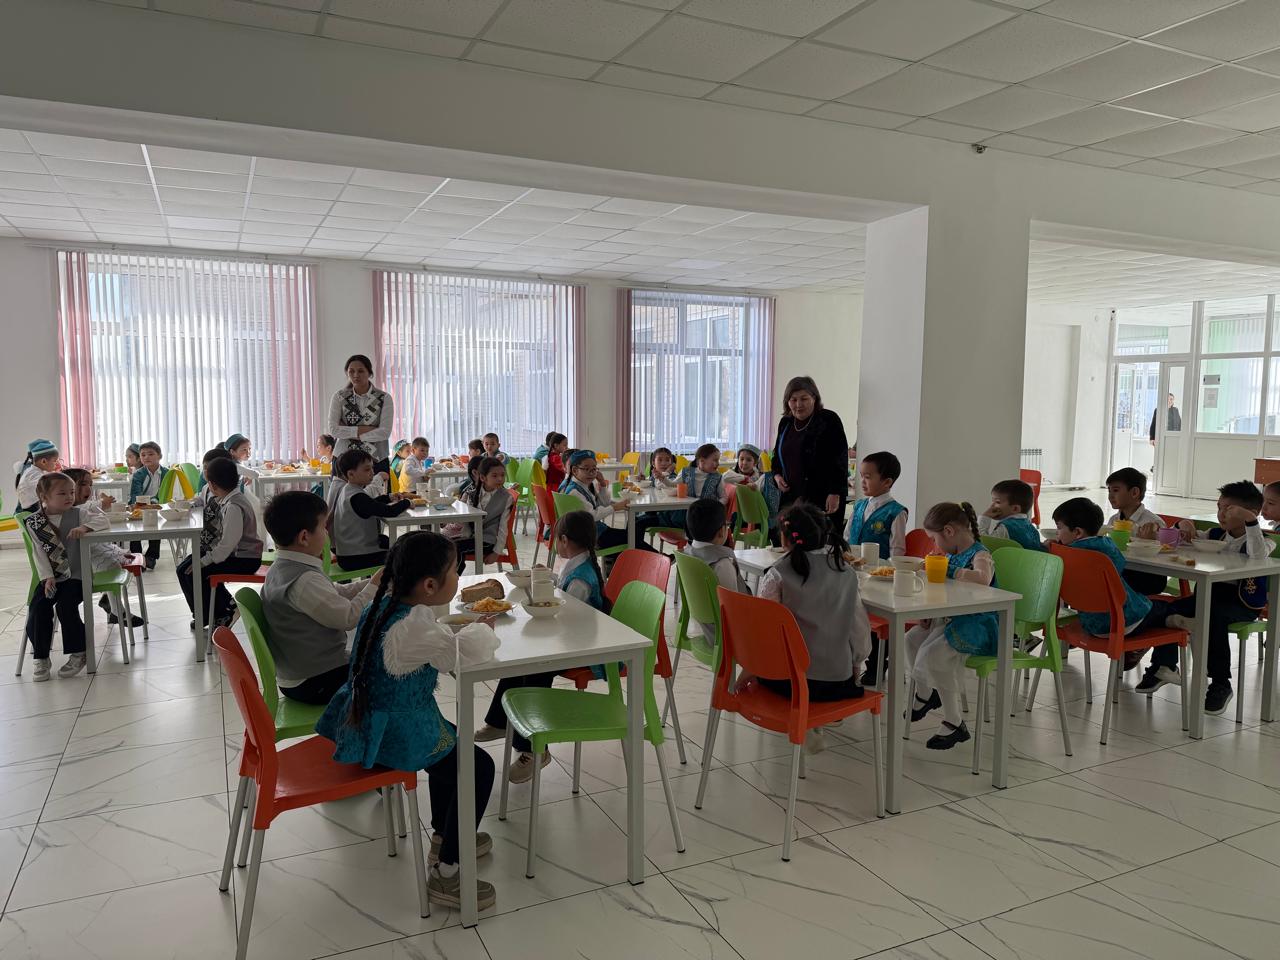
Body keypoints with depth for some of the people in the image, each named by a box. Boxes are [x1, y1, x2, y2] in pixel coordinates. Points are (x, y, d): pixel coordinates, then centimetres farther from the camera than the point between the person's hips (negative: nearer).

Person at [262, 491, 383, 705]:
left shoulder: (281, 568, 5)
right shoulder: (305, 581, -27)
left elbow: (338, 593, 11)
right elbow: (349, 617, -21)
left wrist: (375, 582, 3)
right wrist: (374, 586, -9)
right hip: (315, 684, -10)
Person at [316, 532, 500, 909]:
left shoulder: (385, 603, 1)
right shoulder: (412, 626, -29)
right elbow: (465, 652, -40)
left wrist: (459, 625, 8)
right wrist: (482, 629, -18)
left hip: (363, 722, 10)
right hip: (395, 736, -10)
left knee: (451, 748, 28)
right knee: (479, 767, 1)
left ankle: (443, 838, 43)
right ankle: (445, 874, 9)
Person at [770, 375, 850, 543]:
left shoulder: (829, 420, -6)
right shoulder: (785, 423, 14)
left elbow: (840, 459, -11)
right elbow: (777, 455, 27)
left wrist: (835, 493, -17)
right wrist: (777, 475, 7)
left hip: (823, 498, -6)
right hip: (791, 496, 6)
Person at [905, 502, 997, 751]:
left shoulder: (980, 555, -17)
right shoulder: (951, 555, 9)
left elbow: (983, 578, -42)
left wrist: (946, 570, -31)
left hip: (978, 624, -9)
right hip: (950, 618, 9)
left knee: (932, 653, -26)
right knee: (911, 640, 5)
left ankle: (954, 723, -13)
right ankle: (924, 694, 31)